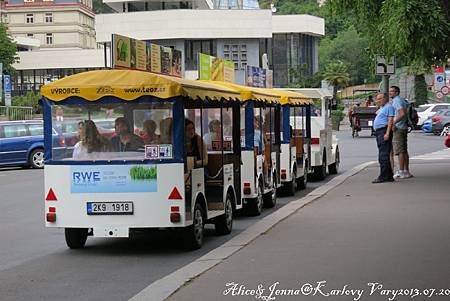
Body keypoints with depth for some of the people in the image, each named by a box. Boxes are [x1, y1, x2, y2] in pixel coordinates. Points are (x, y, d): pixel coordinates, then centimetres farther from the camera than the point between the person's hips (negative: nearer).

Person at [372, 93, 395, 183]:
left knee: (383, 155, -12)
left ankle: (383, 177, -15)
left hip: (384, 131, -11)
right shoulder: (382, 108, 23)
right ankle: (389, 176, 12)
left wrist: (387, 133, -23)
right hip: (379, 132, 11)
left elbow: (390, 121, -16)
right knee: (383, 155, 9)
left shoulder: (389, 107, -8)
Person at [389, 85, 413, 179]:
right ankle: (406, 171, 13)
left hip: (398, 128, -10)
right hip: (404, 128, 10)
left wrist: (394, 122, -22)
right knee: (404, 151, 11)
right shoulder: (402, 100, 18)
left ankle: (401, 172, -10)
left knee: (400, 151, -9)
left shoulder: (397, 101, -13)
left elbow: (402, 114, -24)